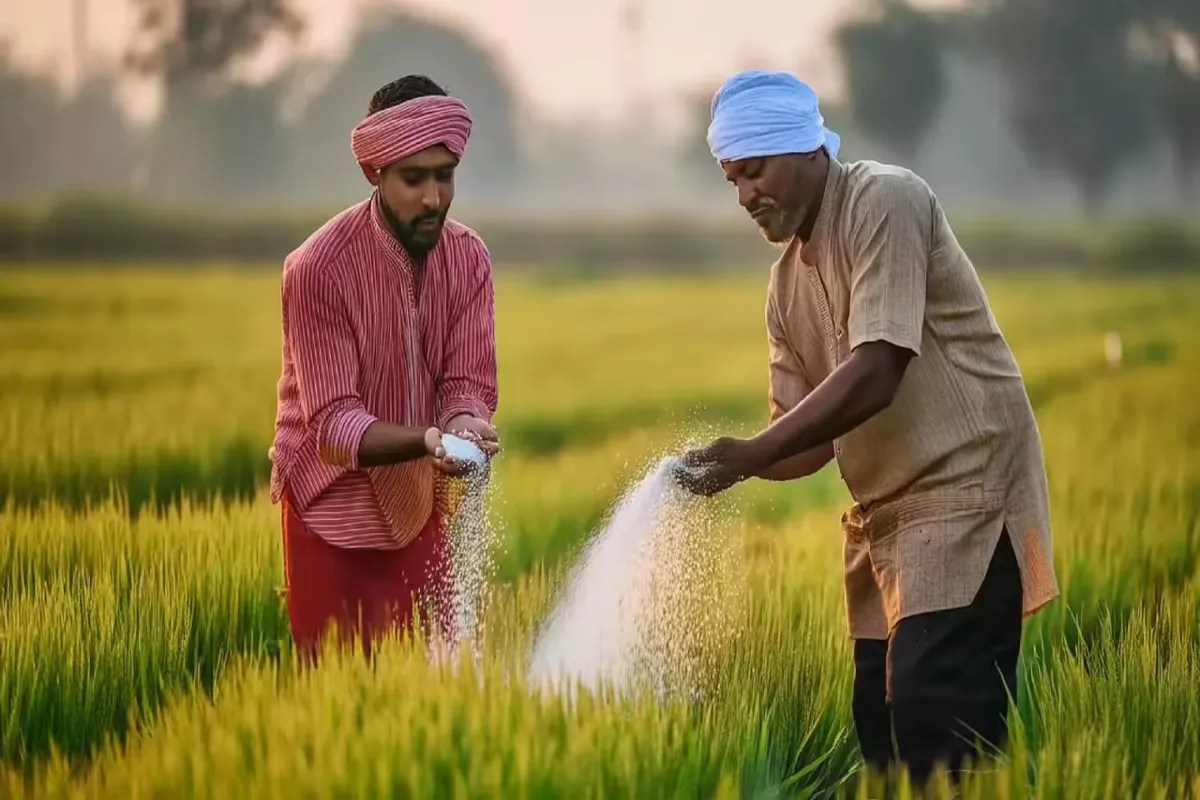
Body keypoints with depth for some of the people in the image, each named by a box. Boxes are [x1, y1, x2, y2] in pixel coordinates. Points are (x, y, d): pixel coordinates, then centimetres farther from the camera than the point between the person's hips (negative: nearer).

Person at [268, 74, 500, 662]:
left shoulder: (468, 257, -7)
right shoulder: (318, 267, -21)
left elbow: (469, 384, -7)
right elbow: (333, 421, -23)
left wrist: (465, 423, -32)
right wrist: (428, 441, -40)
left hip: (419, 502, 4)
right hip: (334, 501, -4)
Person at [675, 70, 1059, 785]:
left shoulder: (885, 201, -12)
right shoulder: (787, 280, 12)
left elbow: (877, 372, -23)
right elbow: (810, 439, 11)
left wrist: (752, 453, -26)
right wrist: (731, 463, -10)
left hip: (965, 490, -9)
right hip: (887, 510, 9)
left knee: (934, 715, -17)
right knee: (880, 712, 7)